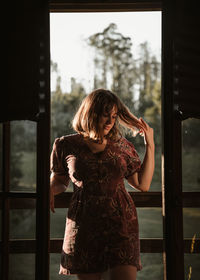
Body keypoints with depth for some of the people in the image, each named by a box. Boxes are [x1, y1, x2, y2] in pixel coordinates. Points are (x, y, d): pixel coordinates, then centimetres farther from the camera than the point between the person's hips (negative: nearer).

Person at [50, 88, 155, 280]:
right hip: (83, 225, 0)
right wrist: (50, 191, -7)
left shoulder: (122, 146, 8)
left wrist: (150, 145, 4)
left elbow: (143, 185, 8)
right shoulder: (66, 145, 4)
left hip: (121, 222, 1)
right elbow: (58, 181, 16)